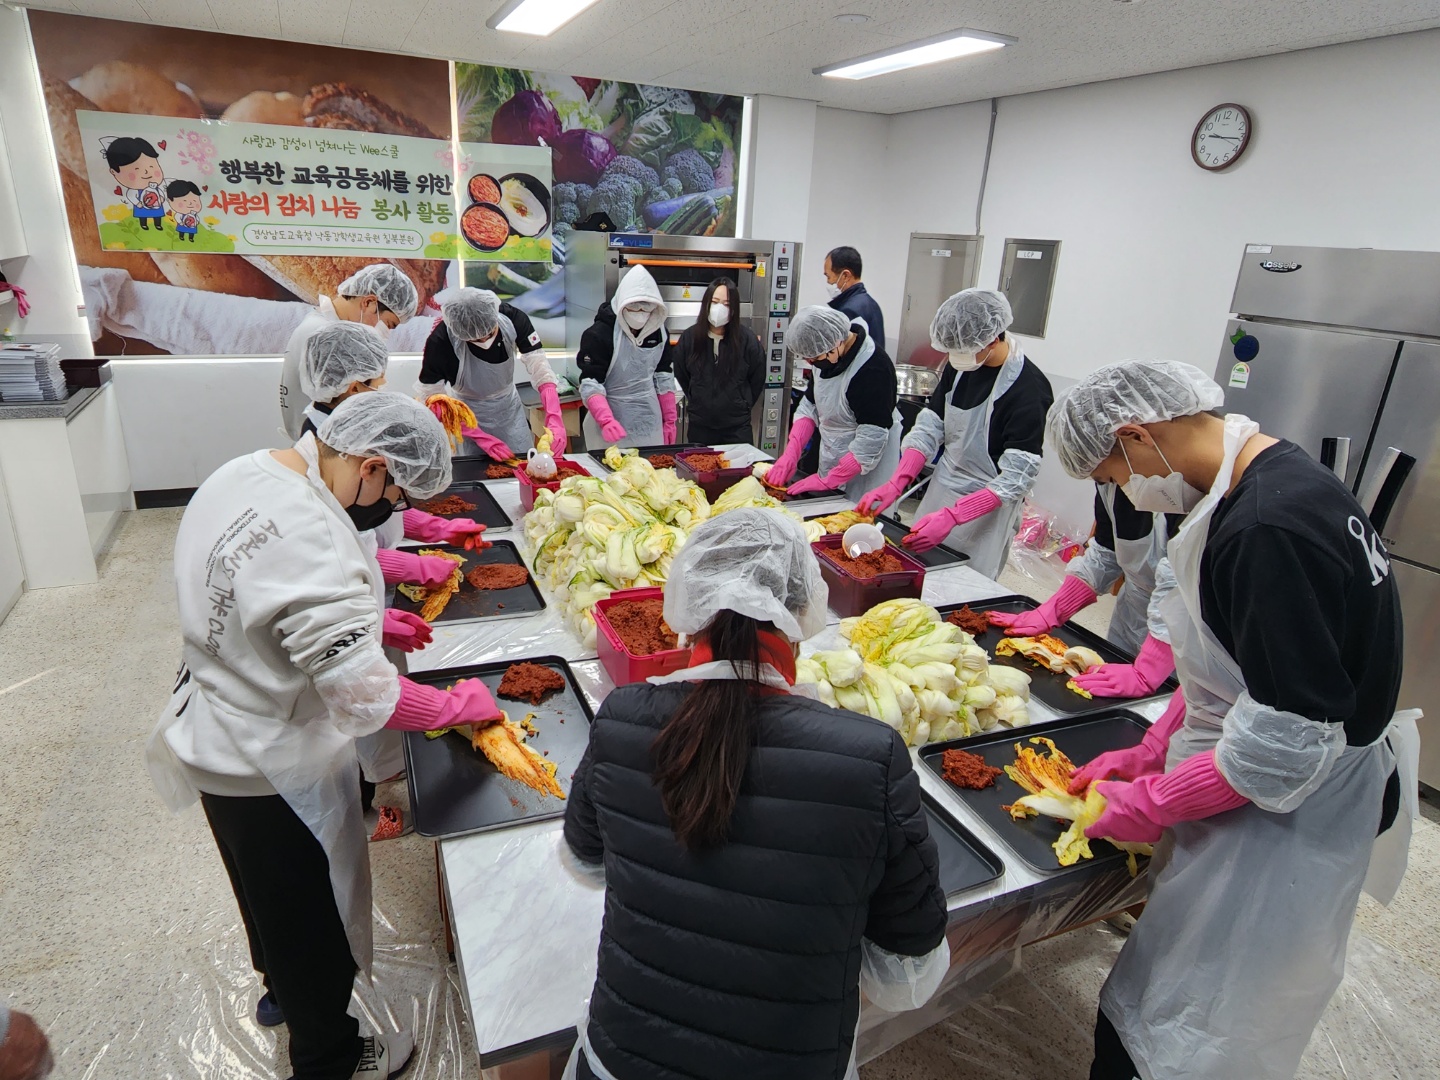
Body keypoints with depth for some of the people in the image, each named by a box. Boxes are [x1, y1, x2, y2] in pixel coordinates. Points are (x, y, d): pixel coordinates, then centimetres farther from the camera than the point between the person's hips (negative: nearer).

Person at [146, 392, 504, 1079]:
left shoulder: (240, 476, -5)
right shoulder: (313, 546, -36)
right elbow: (368, 700, -36)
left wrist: (365, 617, 6)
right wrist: (463, 704, -20)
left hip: (217, 735, 9)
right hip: (271, 768, -9)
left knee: (272, 890, 33)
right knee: (311, 915, 16)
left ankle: (281, 988, 60)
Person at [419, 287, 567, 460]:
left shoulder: (513, 319, -24)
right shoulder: (440, 341, -30)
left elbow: (541, 370, -23)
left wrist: (554, 419, -38)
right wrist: (480, 437, -28)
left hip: (509, 408, 3)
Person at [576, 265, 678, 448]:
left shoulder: (659, 331, 2)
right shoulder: (599, 334, -15)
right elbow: (590, 384, -18)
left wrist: (670, 419, 10)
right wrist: (606, 421, -32)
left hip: (649, 422, 5)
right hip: (611, 417, -5)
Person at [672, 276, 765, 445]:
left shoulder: (746, 338, -8)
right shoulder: (690, 336, -4)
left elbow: (758, 378, 4)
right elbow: (681, 375, 10)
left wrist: (742, 406, 7)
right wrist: (698, 402, 12)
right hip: (700, 426, 2)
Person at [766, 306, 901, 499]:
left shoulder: (873, 370, -26)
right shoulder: (828, 356, -1)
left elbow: (871, 442, -26)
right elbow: (809, 407, 6)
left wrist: (827, 481, -24)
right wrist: (790, 453, -7)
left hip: (865, 469, -7)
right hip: (831, 461, 7)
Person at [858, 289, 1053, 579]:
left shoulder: (1029, 389, -19)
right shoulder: (960, 367, 1)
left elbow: (1016, 479, -21)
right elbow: (928, 429, 3)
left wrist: (951, 517, -29)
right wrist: (896, 484, -12)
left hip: (987, 509, -6)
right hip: (940, 492, 6)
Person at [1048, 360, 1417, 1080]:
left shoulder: (1268, 529, -28)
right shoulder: (1283, 479, 5)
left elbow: (1289, 741, -26)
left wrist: (1152, 802, -14)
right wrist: (1152, 756, 10)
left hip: (1280, 831, -9)